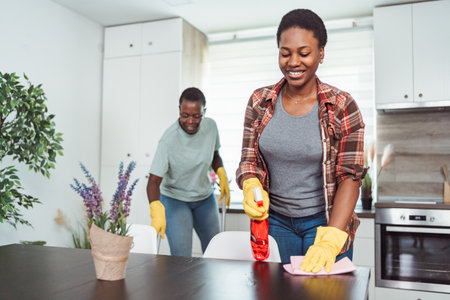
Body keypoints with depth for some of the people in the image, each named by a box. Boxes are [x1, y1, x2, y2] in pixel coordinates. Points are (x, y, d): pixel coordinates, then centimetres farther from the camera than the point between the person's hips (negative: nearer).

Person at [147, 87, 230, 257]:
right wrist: (157, 209, -45)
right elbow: (154, 180, -29)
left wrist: (221, 174, -6)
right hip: (175, 200, -5)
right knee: (181, 258, -14)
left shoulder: (211, 126, -10)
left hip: (205, 198, 5)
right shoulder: (169, 139, -26)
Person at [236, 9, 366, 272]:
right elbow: (248, 161, 4)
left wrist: (330, 240, -21)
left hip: (325, 221, -2)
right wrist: (251, 187, -20)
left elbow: (350, 176, -11)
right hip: (274, 219, 2)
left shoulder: (342, 107, -8)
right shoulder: (260, 102, 0)